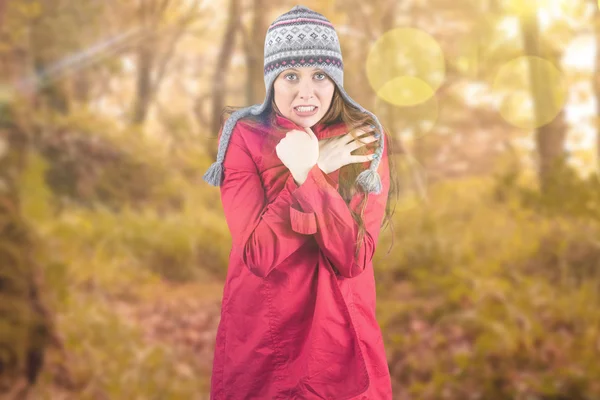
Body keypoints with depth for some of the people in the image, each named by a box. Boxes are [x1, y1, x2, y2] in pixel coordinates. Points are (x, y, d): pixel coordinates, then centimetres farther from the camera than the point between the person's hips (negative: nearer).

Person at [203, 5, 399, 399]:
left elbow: (353, 258, -17)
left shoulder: (366, 140, -6)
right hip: (259, 338, -1)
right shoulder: (244, 137, -8)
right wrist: (310, 171, -22)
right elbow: (258, 256, -18)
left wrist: (307, 173, -26)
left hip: (341, 336, 1)